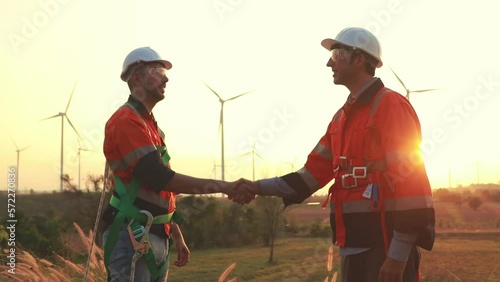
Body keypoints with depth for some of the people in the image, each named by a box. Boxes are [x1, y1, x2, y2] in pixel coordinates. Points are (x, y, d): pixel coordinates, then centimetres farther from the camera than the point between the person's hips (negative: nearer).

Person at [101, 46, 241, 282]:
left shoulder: (150, 125, 20)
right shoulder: (126, 121, -13)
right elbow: (158, 177, -23)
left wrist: (178, 238, 22)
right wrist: (223, 187, -22)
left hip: (157, 237, 10)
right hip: (133, 238, -10)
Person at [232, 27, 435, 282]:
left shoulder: (391, 106, -11)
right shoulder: (343, 117, 17)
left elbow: (409, 178, -17)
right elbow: (315, 171, 18)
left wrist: (398, 255, -21)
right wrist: (260, 188, 9)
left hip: (387, 246, -9)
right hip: (354, 246, 9)